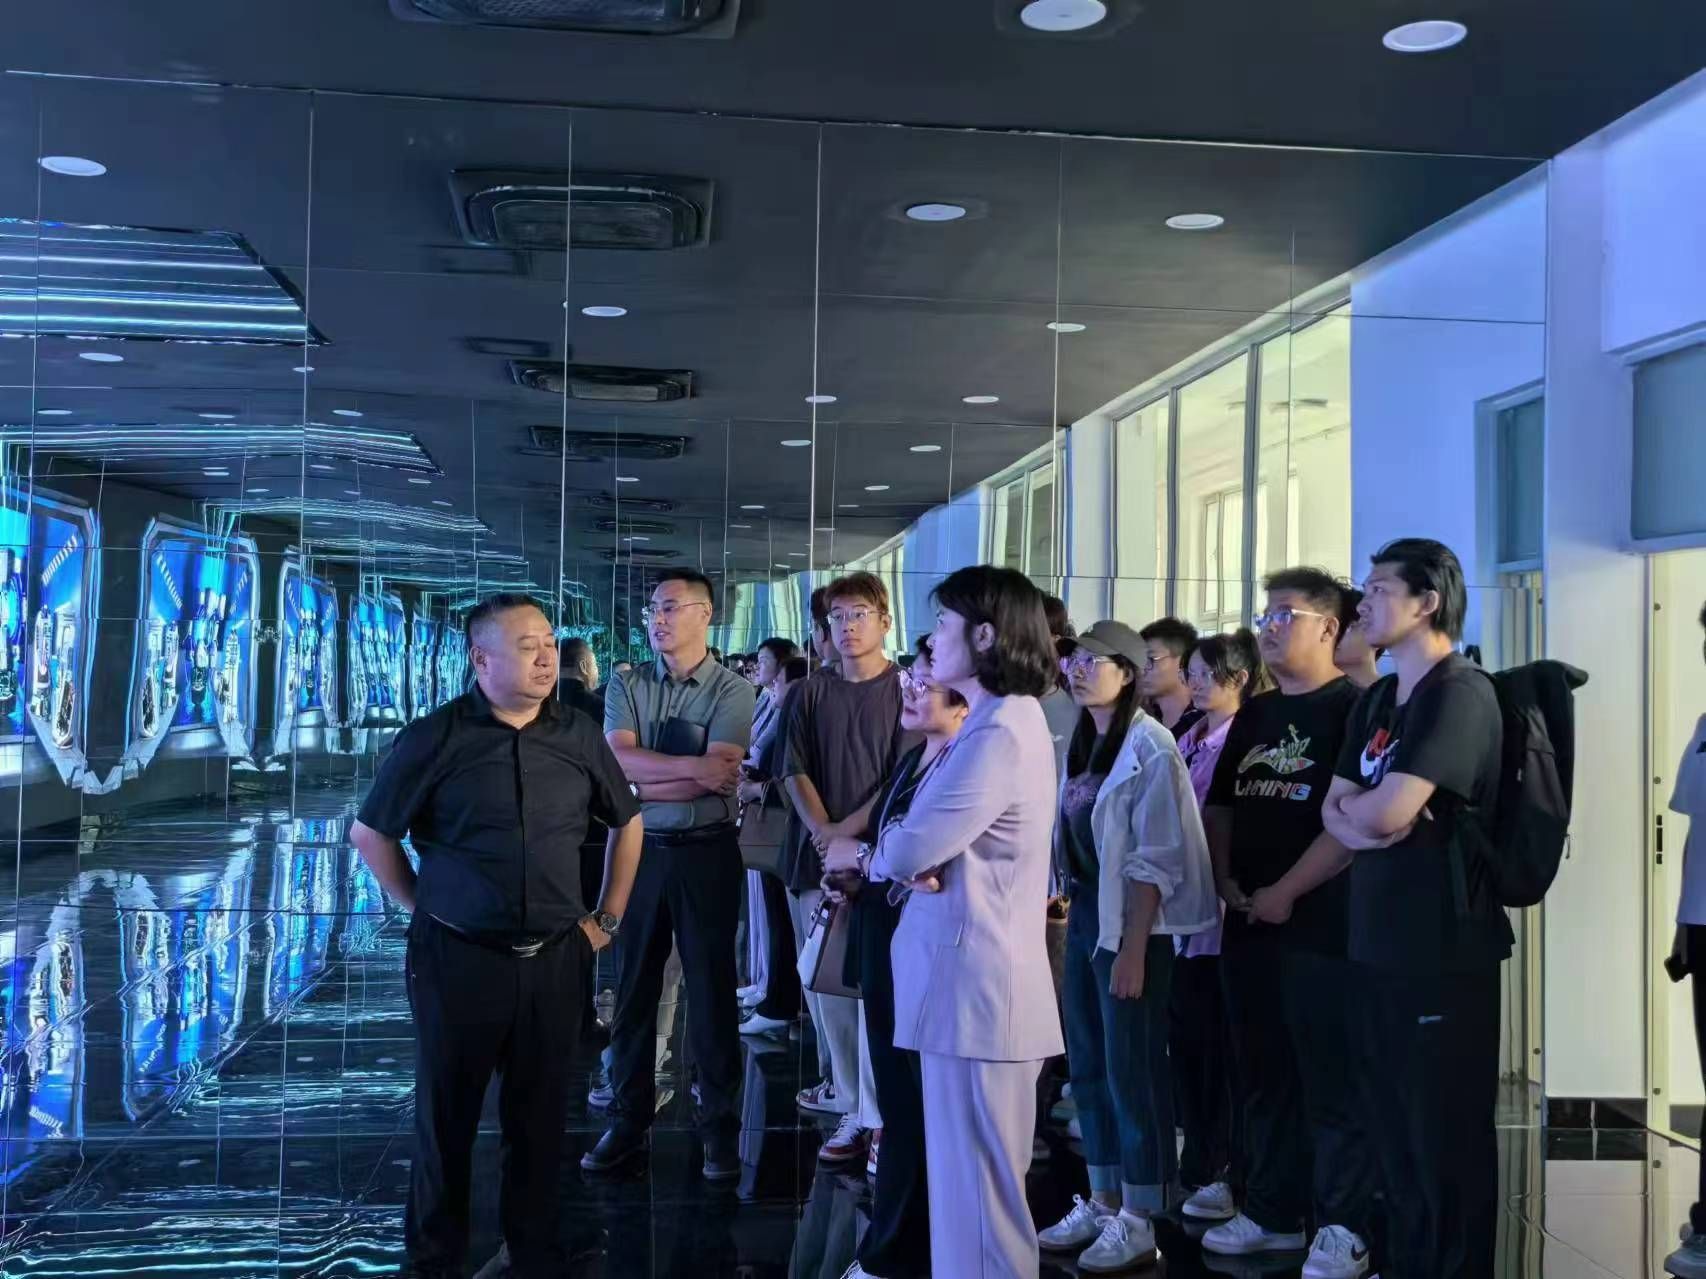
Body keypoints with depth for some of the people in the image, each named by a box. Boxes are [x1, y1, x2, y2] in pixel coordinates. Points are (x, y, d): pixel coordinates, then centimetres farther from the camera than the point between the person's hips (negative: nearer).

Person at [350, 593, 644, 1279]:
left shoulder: (579, 736, 1)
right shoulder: (433, 738, -7)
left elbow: (627, 822, 15)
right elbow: (370, 834, 3)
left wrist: (607, 918, 13)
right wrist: (425, 910, 0)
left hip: (556, 959, 2)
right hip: (458, 957, -2)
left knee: (539, 1115, 11)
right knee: (447, 1114, 10)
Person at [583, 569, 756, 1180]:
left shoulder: (732, 691, -4)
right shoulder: (626, 686, 6)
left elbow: (717, 780, -16)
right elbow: (617, 761, -10)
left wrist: (641, 782, -12)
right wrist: (691, 766, -18)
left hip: (706, 853, -3)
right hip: (639, 850, 3)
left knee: (712, 991, 5)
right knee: (633, 988, 9)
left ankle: (719, 1128, 16)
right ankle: (629, 1122, 20)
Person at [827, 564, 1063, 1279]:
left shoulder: (999, 733, -18)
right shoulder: (999, 722, 17)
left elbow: (910, 849, -20)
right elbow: (942, 848, 12)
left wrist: (866, 858, 2)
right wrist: (901, 860, -10)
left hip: (973, 985, -10)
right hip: (966, 977, 10)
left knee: (974, 1188, -2)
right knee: (971, 1180, 18)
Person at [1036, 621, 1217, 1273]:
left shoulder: (1150, 747, -14)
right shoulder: (1080, 744, 10)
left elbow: (1156, 860, -17)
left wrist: (1134, 948, -19)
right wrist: (1066, 916, 9)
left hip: (1131, 925, -8)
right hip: (1083, 917, 8)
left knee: (1132, 1071, 0)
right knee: (1088, 1068, 13)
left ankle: (1137, 1224, 10)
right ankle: (1102, 1203, 25)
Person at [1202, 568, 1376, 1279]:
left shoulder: (1353, 707, -8)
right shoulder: (1254, 716, 16)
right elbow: (1219, 805, 19)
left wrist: (1288, 891, -17)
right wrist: (1226, 879, 4)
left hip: (1320, 924, -8)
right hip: (1249, 925, 8)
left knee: (1332, 1083, 0)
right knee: (1264, 1077, 15)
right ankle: (1272, 1212, 26)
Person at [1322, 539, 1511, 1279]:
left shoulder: (1461, 693, -15)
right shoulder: (1376, 701, 14)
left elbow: (1387, 812, -23)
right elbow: (1338, 813, 9)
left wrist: (1353, 807, -1)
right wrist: (1361, 819, -13)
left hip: (1443, 947, -8)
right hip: (1377, 940, 8)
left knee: (1446, 1134, 2)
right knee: (1393, 1127, 17)